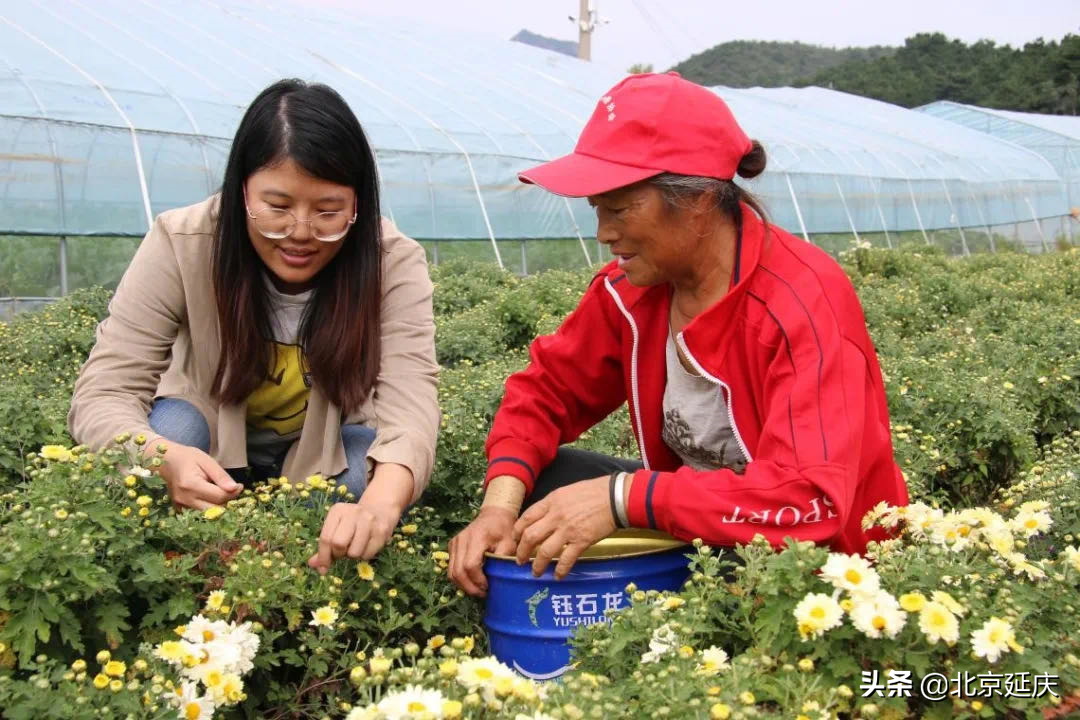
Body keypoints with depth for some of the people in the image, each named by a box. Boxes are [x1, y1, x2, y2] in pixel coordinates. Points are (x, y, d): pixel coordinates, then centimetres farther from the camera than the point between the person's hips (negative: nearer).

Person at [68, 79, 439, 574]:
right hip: (207, 445, 0)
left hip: (327, 454, 0)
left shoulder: (393, 262, -25)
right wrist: (162, 458, -53)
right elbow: (104, 393, -28)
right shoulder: (180, 244, -26)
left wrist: (382, 499, -62)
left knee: (371, 477, -31)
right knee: (172, 425, -32)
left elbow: (410, 405, -37)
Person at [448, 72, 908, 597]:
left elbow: (812, 499, -36)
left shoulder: (803, 304, -27)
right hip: (692, 530, 6)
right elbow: (547, 388, 2)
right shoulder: (632, 287, -8)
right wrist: (501, 502, -17)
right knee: (539, 481, -8)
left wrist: (624, 496, -38)